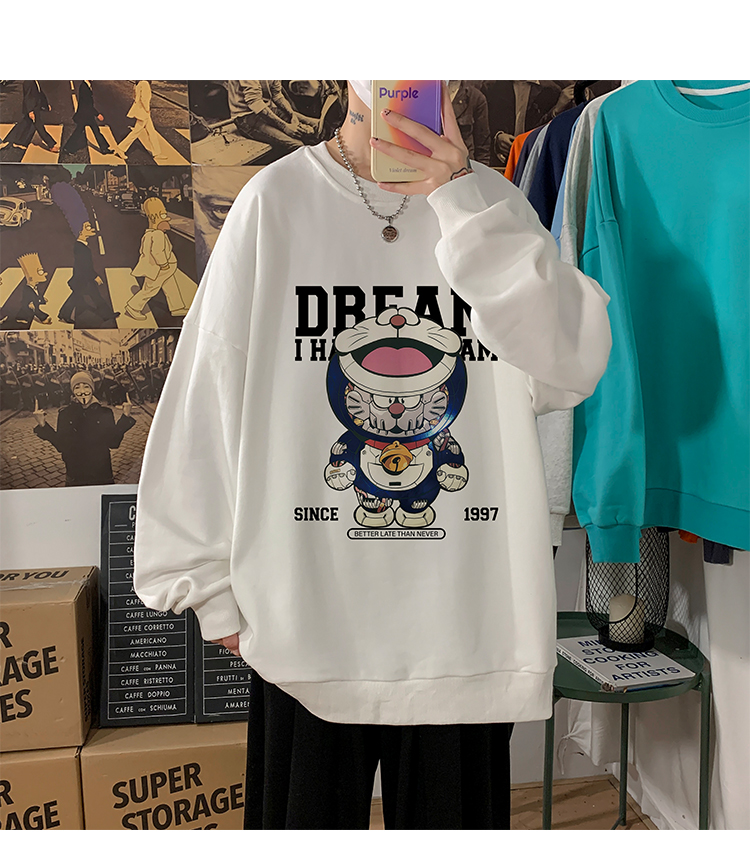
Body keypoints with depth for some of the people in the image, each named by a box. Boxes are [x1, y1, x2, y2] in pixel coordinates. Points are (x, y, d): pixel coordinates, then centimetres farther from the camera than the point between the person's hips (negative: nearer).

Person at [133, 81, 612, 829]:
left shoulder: (490, 205, 1)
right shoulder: (276, 199, -3)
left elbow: (571, 369, -14)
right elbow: (210, 395, -2)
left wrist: (463, 198, -20)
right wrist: (207, 579, 1)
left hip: (464, 619, 2)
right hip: (305, 613, -1)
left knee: (453, 819, 21)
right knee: (310, 814, 19)